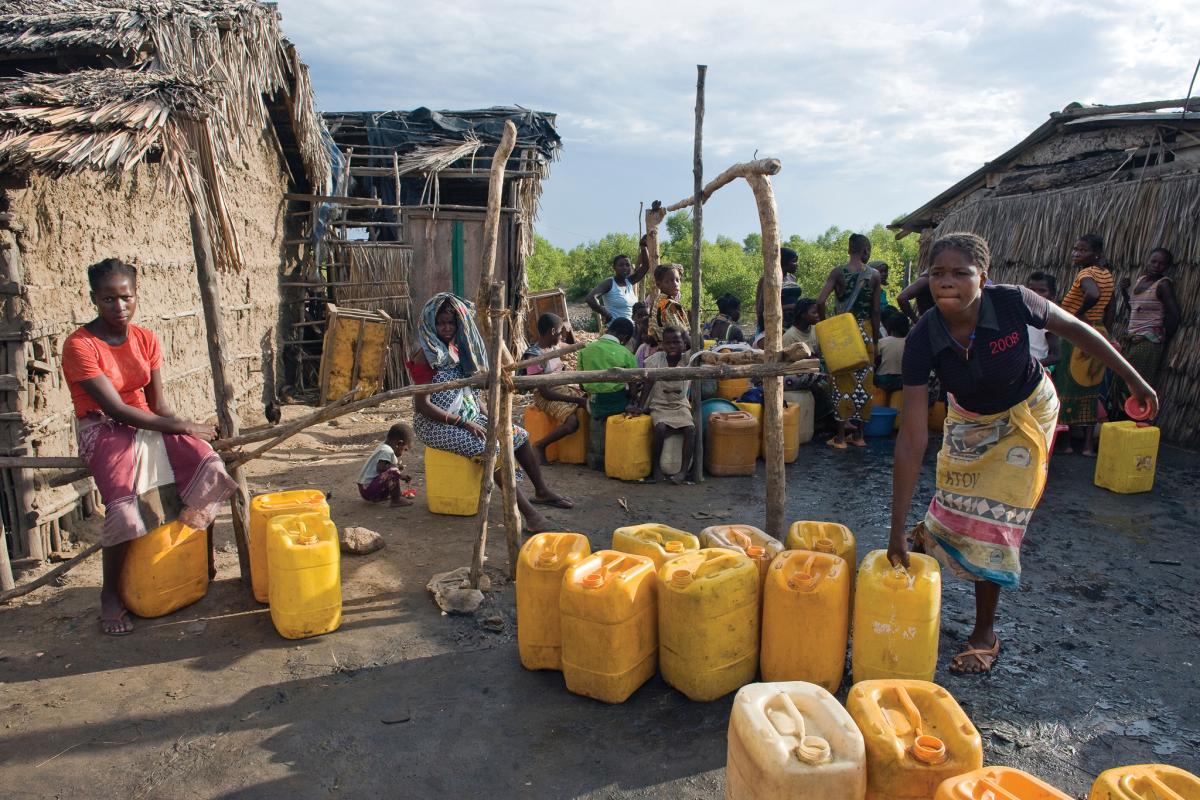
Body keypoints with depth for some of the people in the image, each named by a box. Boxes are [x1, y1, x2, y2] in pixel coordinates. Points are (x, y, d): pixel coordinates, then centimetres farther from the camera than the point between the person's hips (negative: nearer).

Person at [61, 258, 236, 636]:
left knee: (207, 468, -20)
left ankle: (206, 565, -2)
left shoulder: (146, 340, 4)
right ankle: (111, 594, -8)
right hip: (104, 431, -5)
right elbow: (116, 409, -20)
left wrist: (187, 429, -14)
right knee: (125, 503, -31)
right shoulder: (79, 346, -13)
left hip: (147, 424, 5)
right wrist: (185, 427, -22)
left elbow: (157, 403, 4)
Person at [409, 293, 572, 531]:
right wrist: (464, 423, -23)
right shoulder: (426, 358, -15)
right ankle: (530, 515, -32)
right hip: (436, 425, -8)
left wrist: (485, 415, 2)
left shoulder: (457, 350, 9)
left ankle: (542, 492, 17)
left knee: (518, 434, 3)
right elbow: (422, 406, -21)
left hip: (467, 417, 9)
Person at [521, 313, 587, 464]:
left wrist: (569, 330, 2)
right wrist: (576, 400, -22)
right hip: (547, 397, -8)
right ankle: (540, 446, -7)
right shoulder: (535, 357, -21)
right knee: (572, 423, -29)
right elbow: (545, 393, -22)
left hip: (563, 388, 8)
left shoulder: (553, 346, 1)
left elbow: (572, 345, 25)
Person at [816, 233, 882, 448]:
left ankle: (840, 437, 5)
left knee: (843, 382, 3)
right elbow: (875, 311, 1)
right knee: (864, 383, 10)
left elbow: (820, 301, -16)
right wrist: (875, 338, 10)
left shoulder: (838, 272, -5)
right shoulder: (874, 276, -1)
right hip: (865, 331, 1)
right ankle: (858, 434, 16)